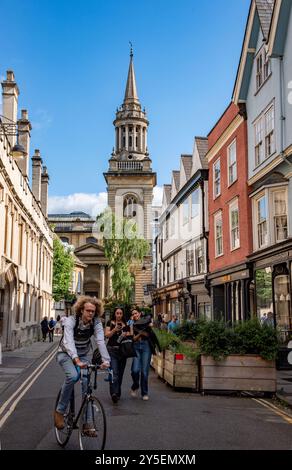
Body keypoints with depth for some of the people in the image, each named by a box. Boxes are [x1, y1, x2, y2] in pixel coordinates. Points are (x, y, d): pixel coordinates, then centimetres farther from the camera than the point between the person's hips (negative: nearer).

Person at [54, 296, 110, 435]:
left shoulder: (96, 323, -16)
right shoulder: (71, 321, -26)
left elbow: (100, 341, -29)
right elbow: (69, 341, -40)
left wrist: (106, 360, -46)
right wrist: (76, 360, -57)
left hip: (83, 355, 3)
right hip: (66, 354, -3)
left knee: (87, 384, -13)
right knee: (72, 376, -31)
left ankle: (87, 423, -3)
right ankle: (60, 411, -12)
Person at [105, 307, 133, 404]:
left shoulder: (126, 324, 11)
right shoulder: (110, 323, 4)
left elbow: (131, 334, 13)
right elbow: (106, 335, -3)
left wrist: (127, 334, -8)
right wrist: (114, 330, -17)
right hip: (112, 350, -3)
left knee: (120, 373, 9)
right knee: (114, 372, -16)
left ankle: (117, 393, 22)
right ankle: (114, 393, -23)